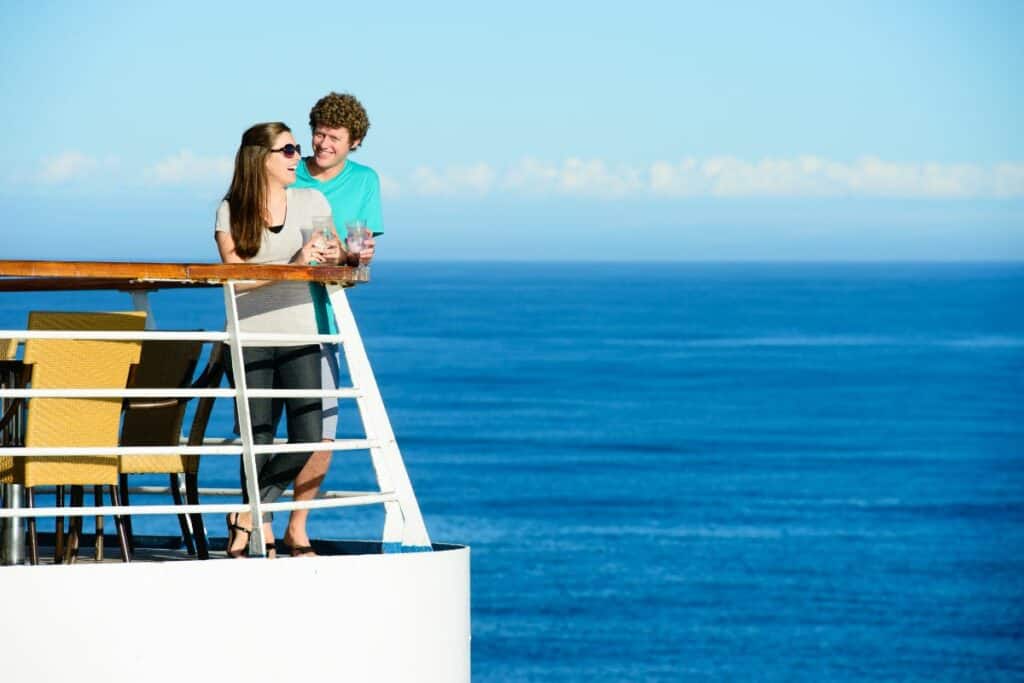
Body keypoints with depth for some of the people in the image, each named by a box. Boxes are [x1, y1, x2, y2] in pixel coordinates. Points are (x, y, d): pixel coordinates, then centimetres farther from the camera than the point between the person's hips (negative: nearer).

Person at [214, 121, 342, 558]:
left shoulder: (312, 202, 8)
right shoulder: (231, 211, 0)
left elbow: (335, 258, 9)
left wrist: (335, 256, -16)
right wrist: (294, 264, -21)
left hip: (299, 332, 2)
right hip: (250, 336, -2)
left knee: (308, 438, -9)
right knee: (258, 440, -3)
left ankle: (247, 514, 6)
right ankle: (263, 530, 10)